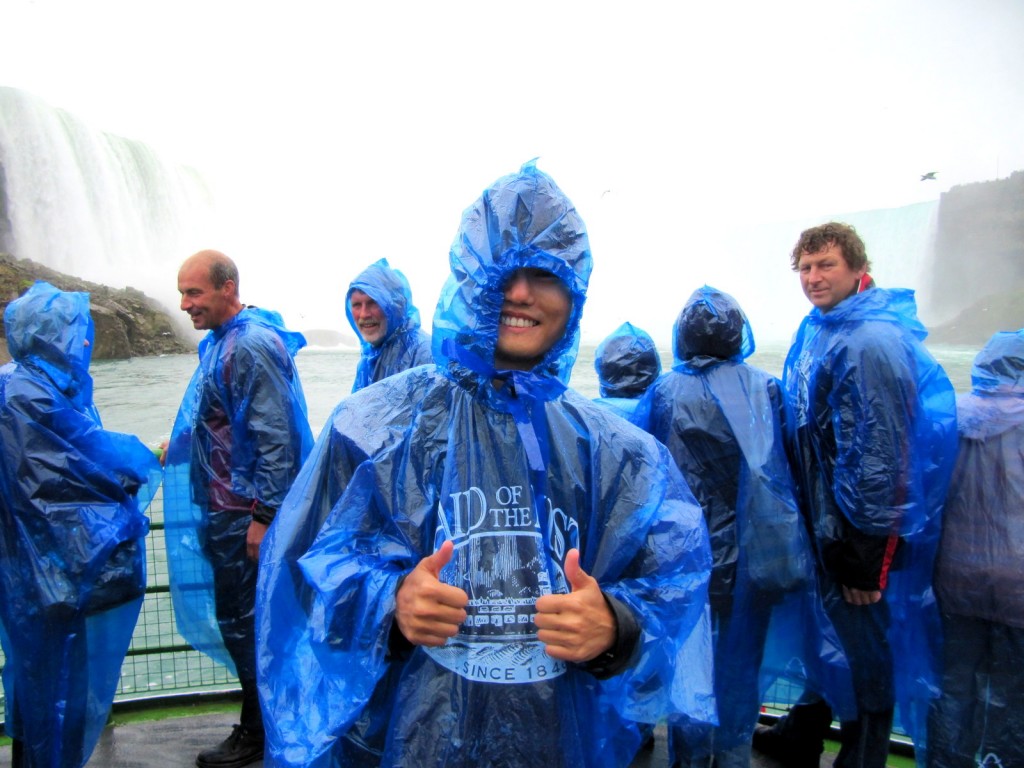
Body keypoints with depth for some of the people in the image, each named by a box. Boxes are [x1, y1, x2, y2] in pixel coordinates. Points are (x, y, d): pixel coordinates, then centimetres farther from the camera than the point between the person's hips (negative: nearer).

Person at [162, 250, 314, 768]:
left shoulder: (252, 346, -19)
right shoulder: (221, 341, 11)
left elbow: (276, 436, -22)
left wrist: (263, 515, -22)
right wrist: (183, 445, 16)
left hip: (243, 512, -10)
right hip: (224, 508, 10)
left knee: (242, 620, 2)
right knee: (244, 617, 17)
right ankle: (265, 721, 33)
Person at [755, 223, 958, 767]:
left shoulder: (871, 343, -21)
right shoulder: (816, 332, 8)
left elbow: (882, 454, -23)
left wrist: (867, 553, -20)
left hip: (857, 533, -9)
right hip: (821, 524, 9)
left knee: (863, 650, 8)